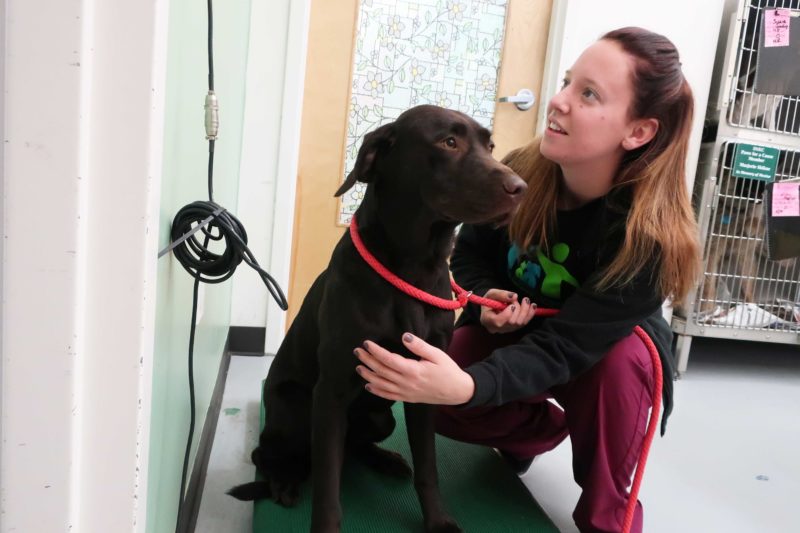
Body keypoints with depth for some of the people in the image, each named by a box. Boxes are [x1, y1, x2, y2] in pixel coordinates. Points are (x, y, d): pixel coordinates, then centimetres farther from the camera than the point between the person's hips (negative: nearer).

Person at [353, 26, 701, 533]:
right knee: (442, 406, -21)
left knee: (624, 355, -37)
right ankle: (540, 427, 14)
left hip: (608, 355, -2)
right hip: (511, 327, 3)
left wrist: (466, 385, -53)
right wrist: (486, 300, -27)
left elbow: (564, 349, -35)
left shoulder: (649, 234, -33)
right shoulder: (519, 173, -22)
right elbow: (470, 253, -4)